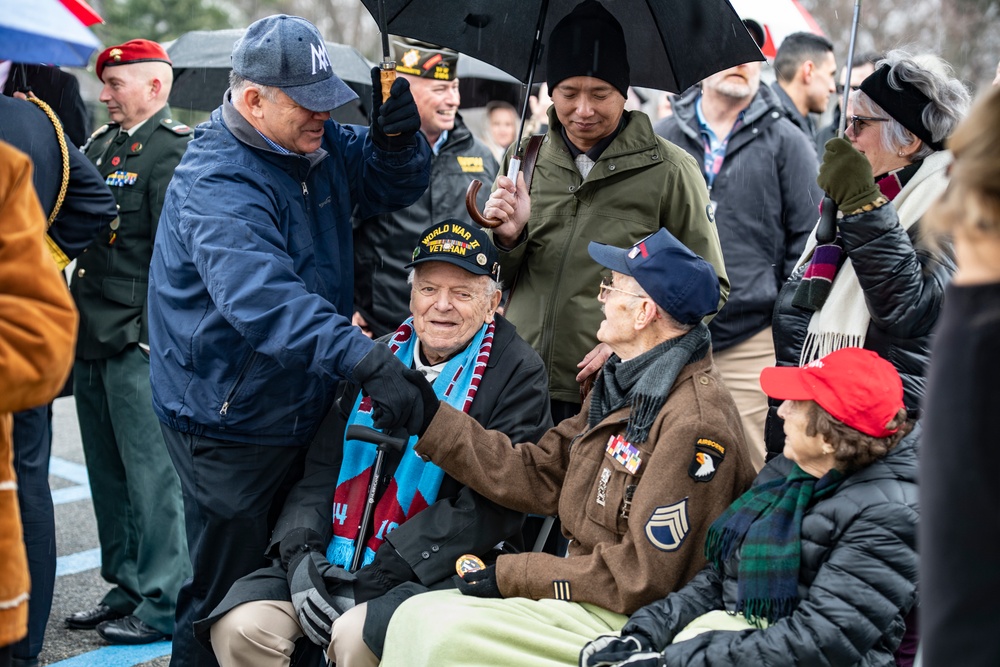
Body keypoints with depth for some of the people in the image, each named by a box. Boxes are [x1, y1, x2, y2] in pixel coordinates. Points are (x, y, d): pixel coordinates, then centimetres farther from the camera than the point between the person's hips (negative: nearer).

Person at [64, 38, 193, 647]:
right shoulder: (103, 143, 16)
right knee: (109, 473, 15)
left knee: (152, 473, -3)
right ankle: (127, 586, 27)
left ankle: (165, 603, 6)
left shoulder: (173, 147, -10)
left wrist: (154, 334, -21)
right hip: (94, 340, 9)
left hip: (140, 342, -9)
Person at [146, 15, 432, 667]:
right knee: (230, 596, 2)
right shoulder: (215, 185, -25)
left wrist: (396, 136, -13)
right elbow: (263, 297, -39)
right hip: (230, 424, -8)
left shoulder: (321, 144, 2)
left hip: (303, 410, 8)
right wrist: (365, 357, -49)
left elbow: (390, 184, 11)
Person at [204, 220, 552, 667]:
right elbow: (323, 466, 12)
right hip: (337, 556, 5)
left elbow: (490, 506, -13)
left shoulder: (517, 374, -5)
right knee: (239, 626, -16)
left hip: (436, 573, -5)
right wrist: (300, 552, -7)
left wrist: (381, 575, -18)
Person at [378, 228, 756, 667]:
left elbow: (646, 574, -21)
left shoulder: (695, 424, -21)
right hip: (589, 595, 9)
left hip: (630, 622, -9)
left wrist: (513, 574, -15)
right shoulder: (623, 388, 12)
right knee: (416, 616, -3)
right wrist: (429, 417, 7)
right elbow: (538, 477, 10)